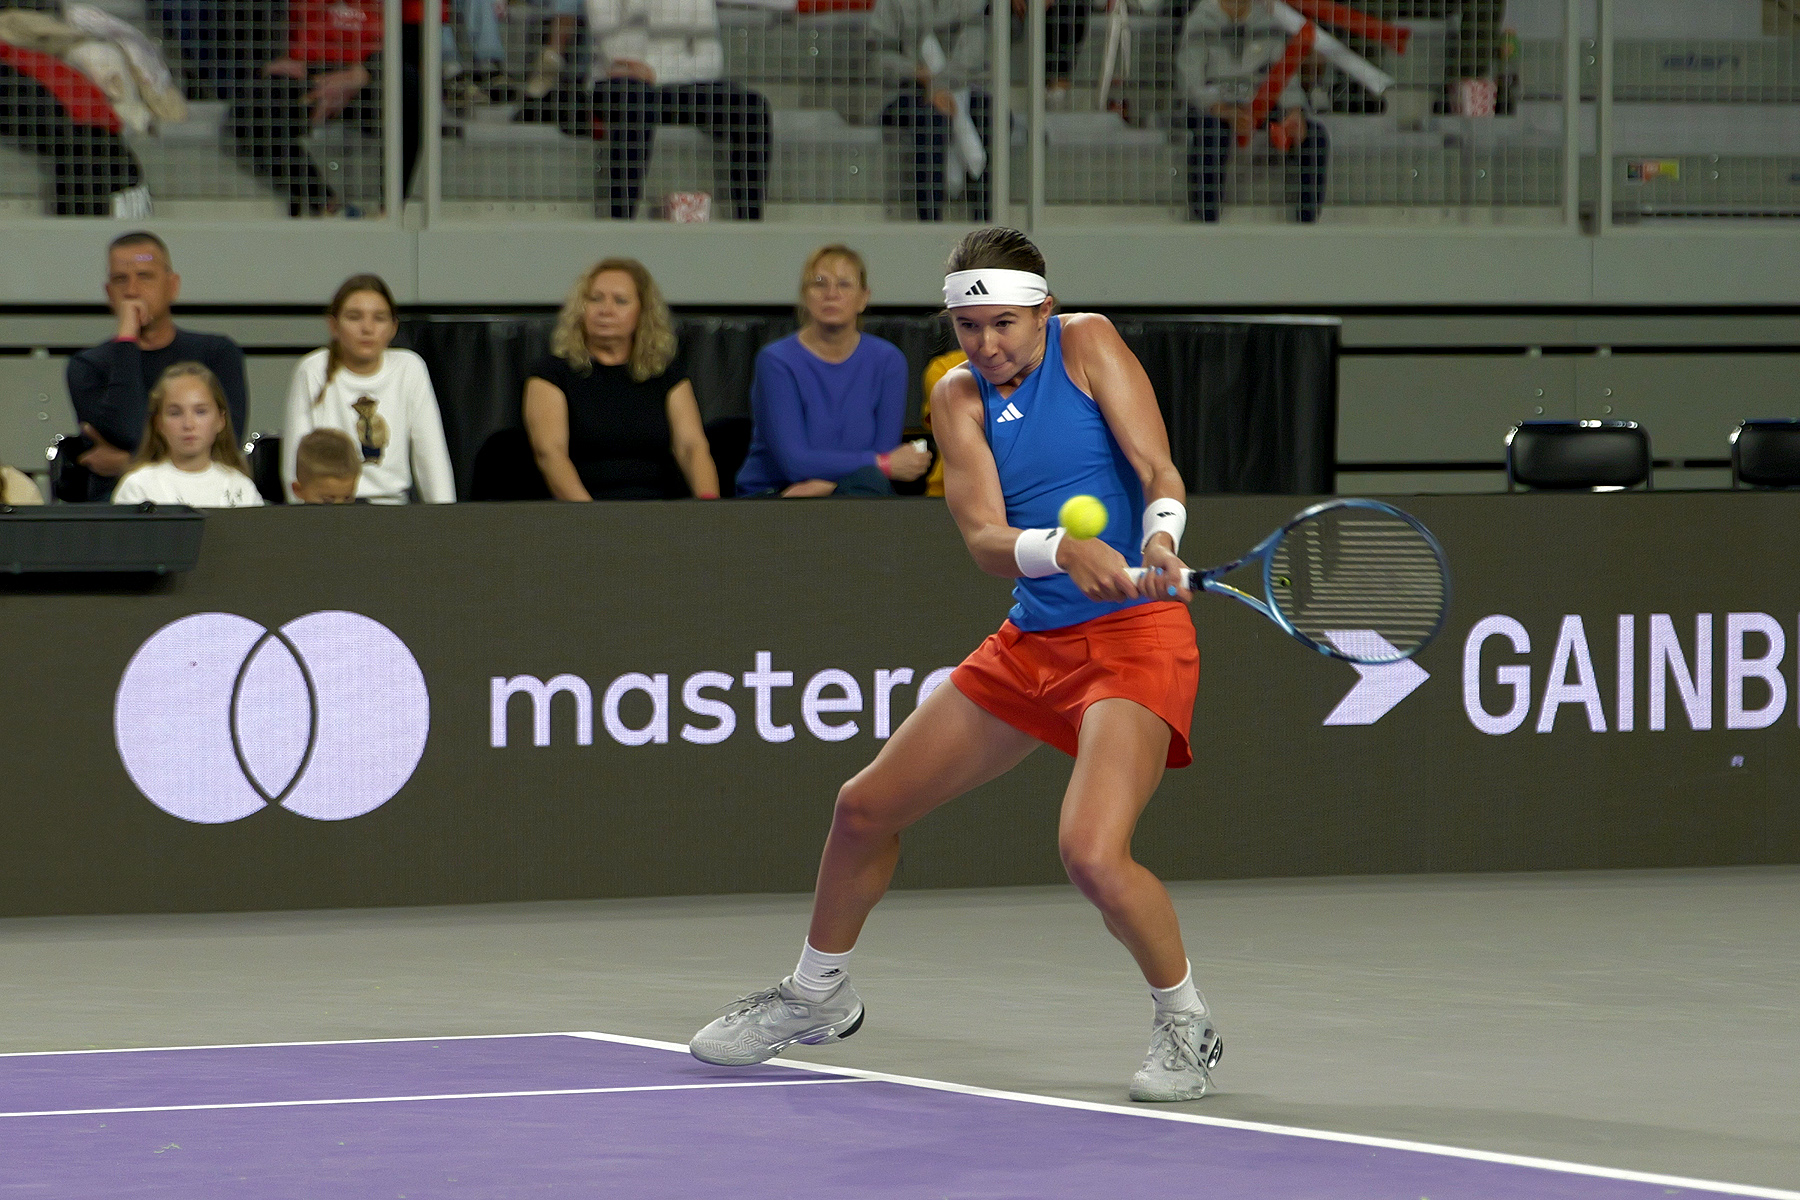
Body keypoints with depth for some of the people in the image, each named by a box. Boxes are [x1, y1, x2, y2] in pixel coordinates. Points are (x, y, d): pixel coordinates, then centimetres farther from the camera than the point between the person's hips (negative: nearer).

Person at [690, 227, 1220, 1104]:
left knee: (1092, 854, -27)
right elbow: (985, 539, -10)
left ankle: (1185, 1027, -1)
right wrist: (1060, 549, -31)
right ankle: (817, 995, 40)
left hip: (1133, 635, -6)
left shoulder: (1088, 343, -6)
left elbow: (1157, 469, -14)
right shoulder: (959, 397, 4)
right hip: (1030, 640, 6)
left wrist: (1161, 536, -36)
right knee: (865, 808, 14)